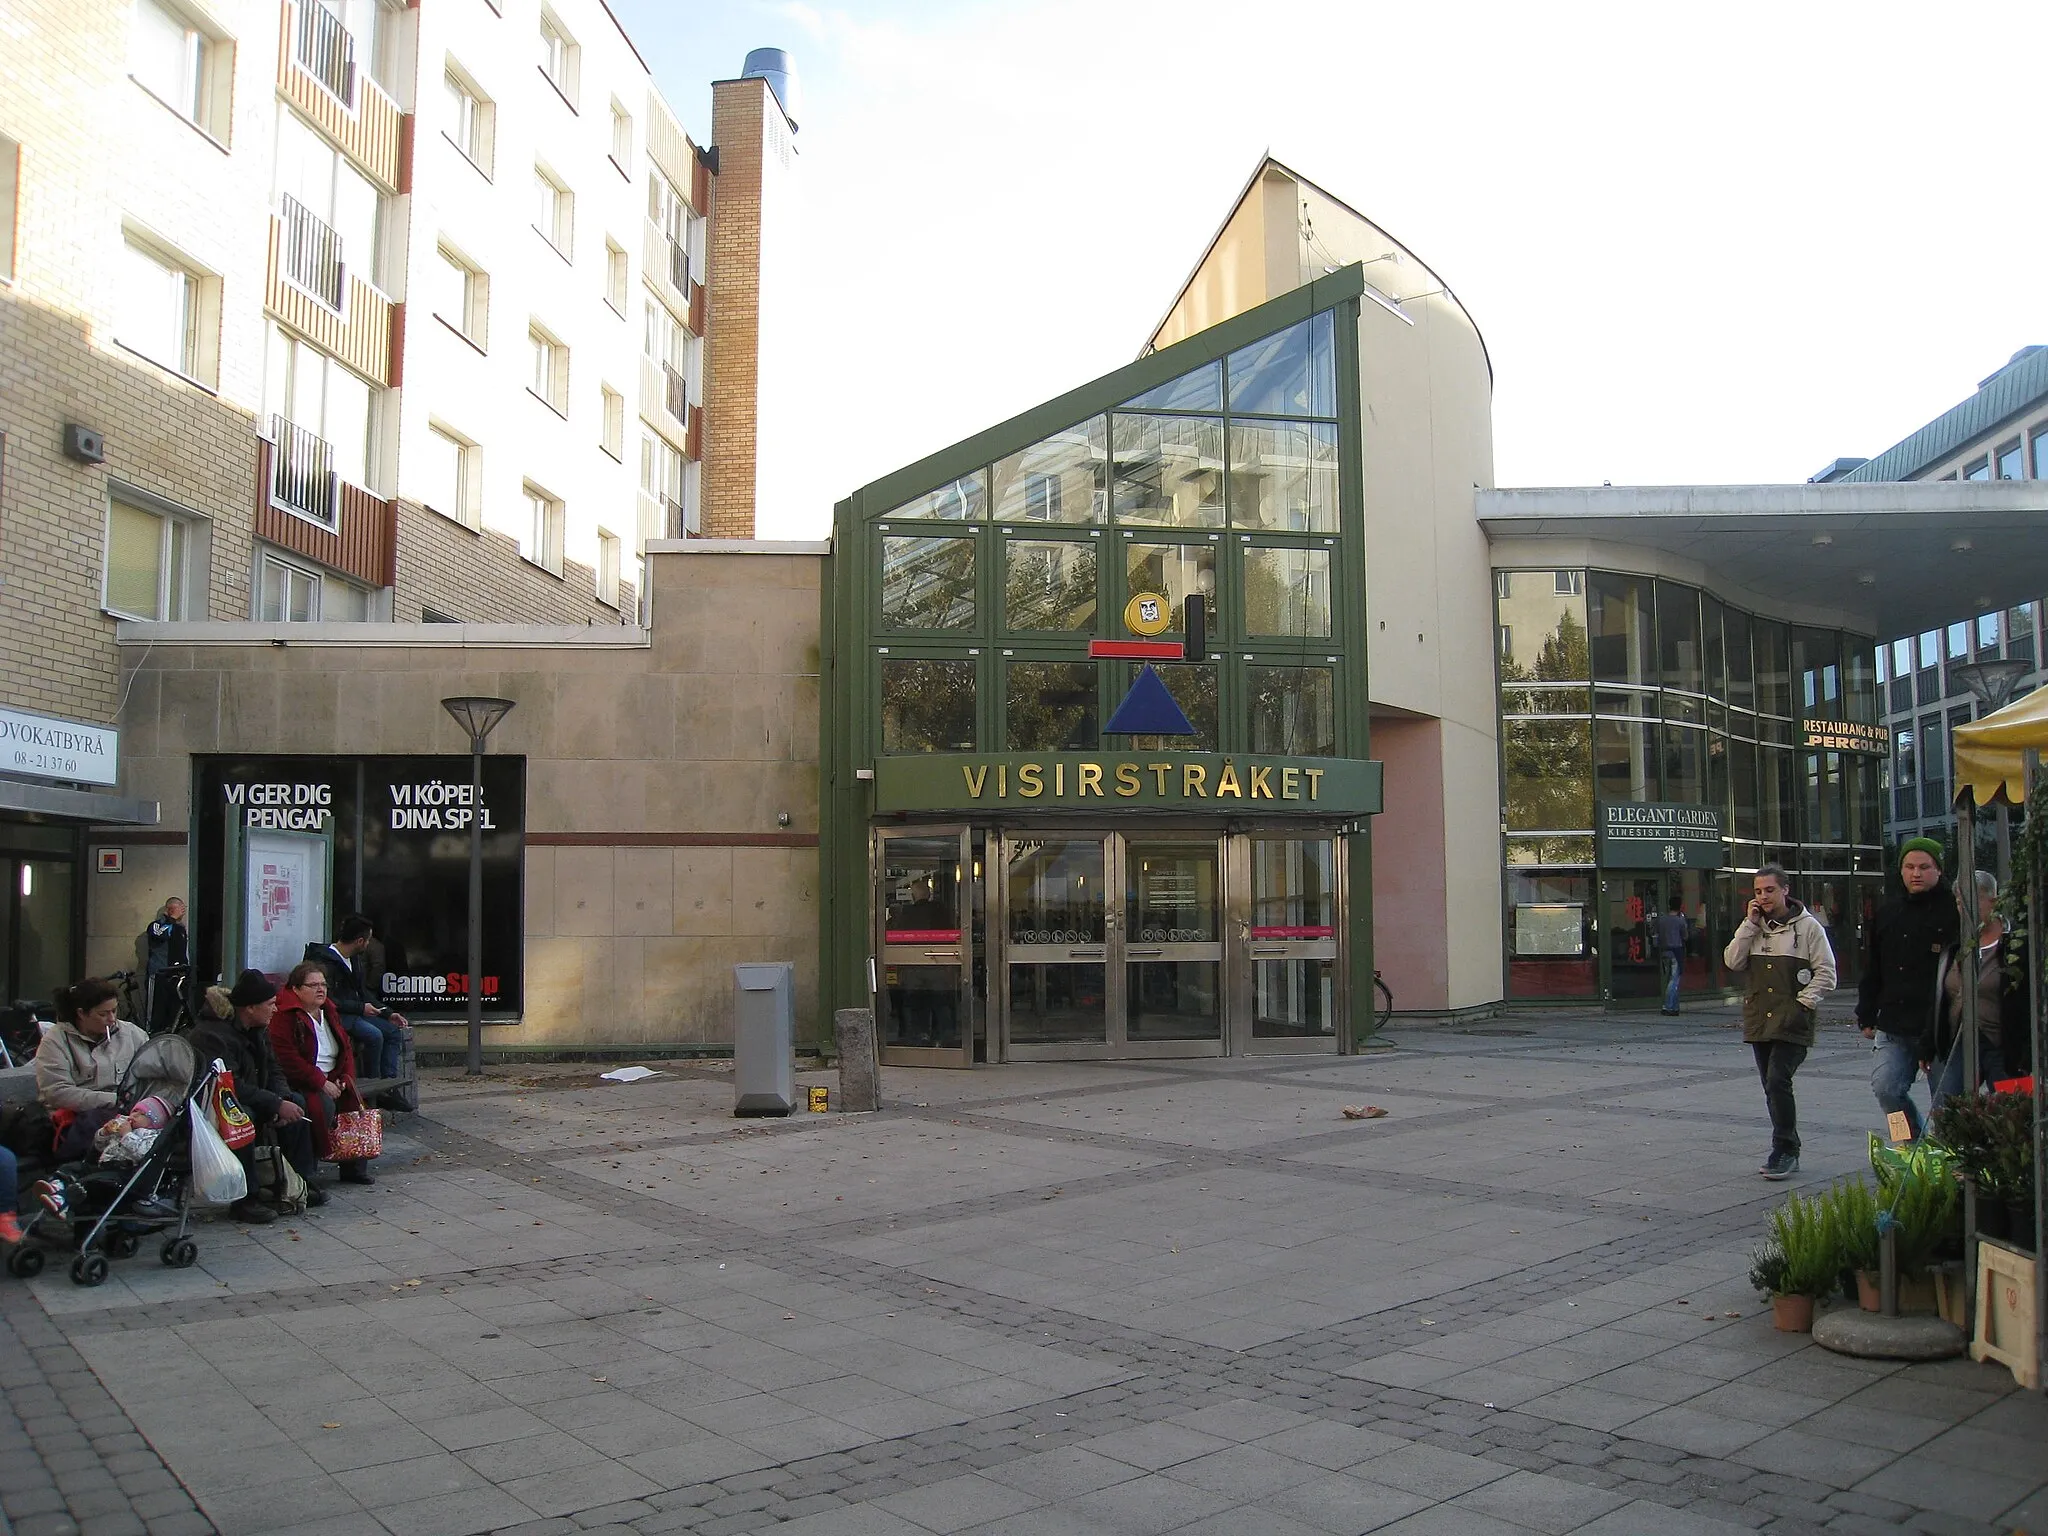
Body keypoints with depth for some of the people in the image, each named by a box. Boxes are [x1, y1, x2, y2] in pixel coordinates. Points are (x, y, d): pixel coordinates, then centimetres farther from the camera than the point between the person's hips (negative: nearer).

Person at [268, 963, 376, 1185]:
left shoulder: (329, 1011, 14)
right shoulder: (284, 1016, -11)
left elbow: (346, 1049, 16)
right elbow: (288, 1060, -19)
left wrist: (346, 1080, -2)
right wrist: (322, 1083, -21)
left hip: (331, 1080, 7)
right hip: (299, 1082, -7)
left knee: (355, 1100, -15)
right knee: (324, 1105, -31)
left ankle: (354, 1166, -4)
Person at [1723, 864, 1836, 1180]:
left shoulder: (1808, 926, -2)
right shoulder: (1753, 926, 12)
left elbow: (1826, 973, -1)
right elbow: (1733, 962, 0)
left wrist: (1804, 1001, -11)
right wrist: (1749, 924, -4)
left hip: (1792, 1021, -6)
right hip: (1759, 1020, 6)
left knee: (1777, 1081, -18)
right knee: (1773, 1086, 10)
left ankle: (1784, 1151, -9)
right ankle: (1788, 1151, 20)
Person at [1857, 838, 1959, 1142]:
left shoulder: (1955, 912, -3)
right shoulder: (1887, 915, 13)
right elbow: (1872, 973, 18)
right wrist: (1867, 1017, 12)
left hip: (1942, 1031, -4)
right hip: (1894, 1029, 4)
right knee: (1885, 1088, -8)